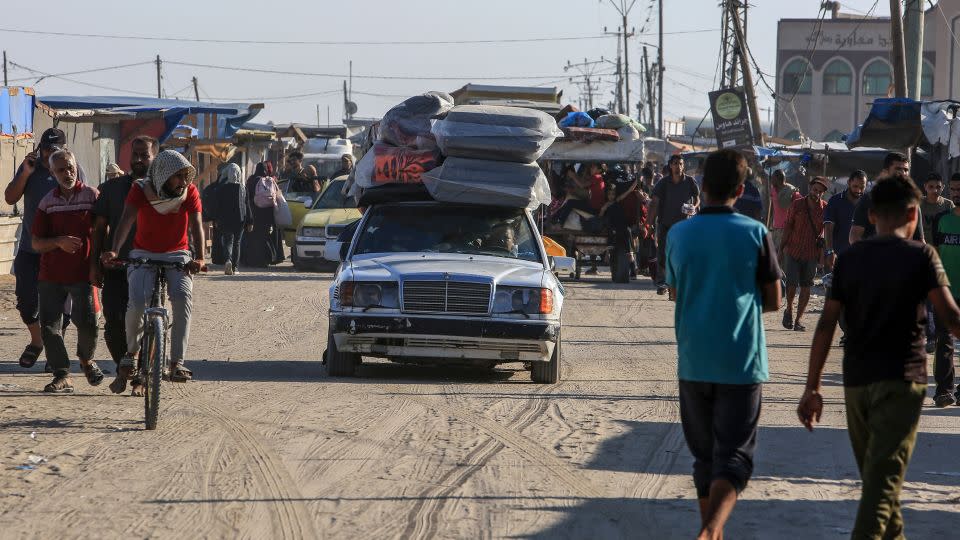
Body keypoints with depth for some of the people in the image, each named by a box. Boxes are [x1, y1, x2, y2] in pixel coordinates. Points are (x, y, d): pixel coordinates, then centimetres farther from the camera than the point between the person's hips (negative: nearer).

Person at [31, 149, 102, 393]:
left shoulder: (92, 196, -1)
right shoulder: (47, 201, 6)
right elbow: (36, 242, 5)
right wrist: (59, 242, -14)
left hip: (82, 272, -3)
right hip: (51, 274, 3)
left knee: (87, 322, -11)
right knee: (49, 325, -2)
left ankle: (86, 359, 19)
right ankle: (62, 375, 5)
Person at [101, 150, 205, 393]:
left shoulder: (190, 192, -7)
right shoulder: (141, 190, -11)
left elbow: (196, 226, -16)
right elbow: (126, 220, -23)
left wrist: (199, 258, -35)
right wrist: (114, 251, -41)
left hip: (177, 255, 1)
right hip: (144, 254, -1)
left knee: (183, 296, -29)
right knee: (138, 301, -26)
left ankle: (177, 363, -24)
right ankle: (131, 353, 3)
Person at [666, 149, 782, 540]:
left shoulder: (678, 235, 1)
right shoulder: (755, 234, -7)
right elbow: (773, 301, 0)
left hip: (693, 362, 3)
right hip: (741, 362, -3)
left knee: (704, 456, 16)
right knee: (733, 457, -3)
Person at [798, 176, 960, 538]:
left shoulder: (849, 259, 6)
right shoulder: (921, 256, -5)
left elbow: (826, 325, 3)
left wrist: (812, 388, 6)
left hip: (855, 382, 5)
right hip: (901, 379, -5)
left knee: (874, 472, 20)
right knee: (884, 478, -9)